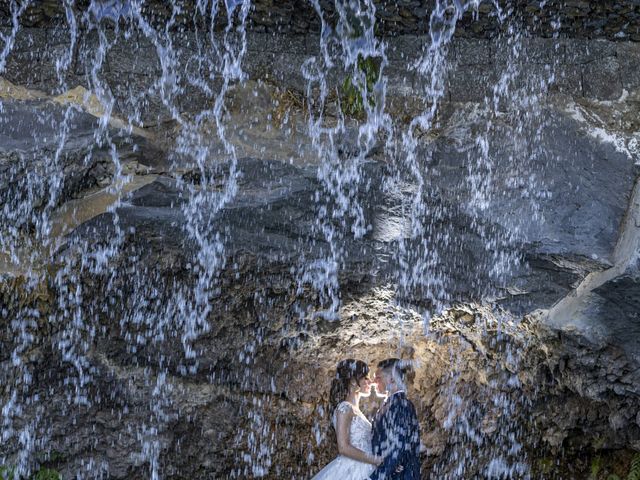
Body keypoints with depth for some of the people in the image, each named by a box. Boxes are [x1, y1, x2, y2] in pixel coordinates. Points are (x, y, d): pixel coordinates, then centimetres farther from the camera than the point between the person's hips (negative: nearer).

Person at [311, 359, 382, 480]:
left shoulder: (355, 410, 15)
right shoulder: (345, 408, -10)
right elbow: (344, 448, -19)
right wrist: (378, 460, -16)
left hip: (361, 470, 8)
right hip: (352, 470, -8)